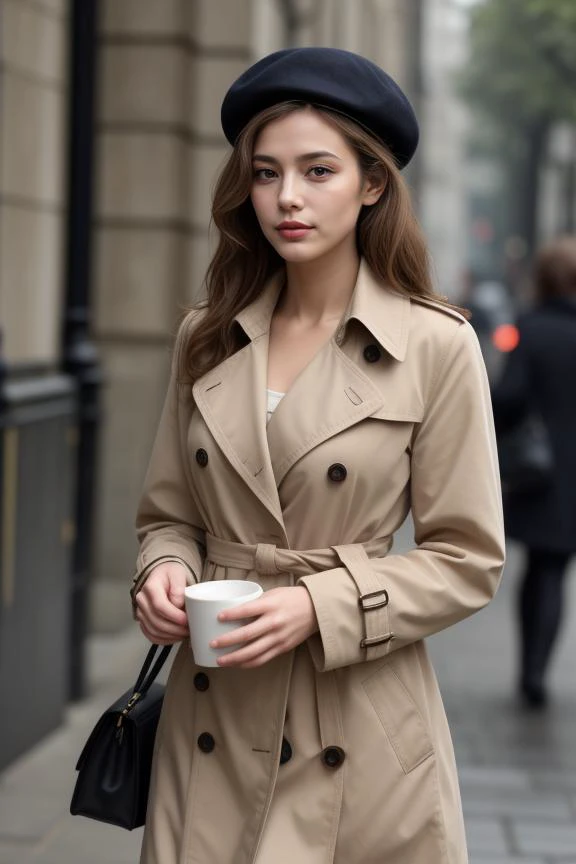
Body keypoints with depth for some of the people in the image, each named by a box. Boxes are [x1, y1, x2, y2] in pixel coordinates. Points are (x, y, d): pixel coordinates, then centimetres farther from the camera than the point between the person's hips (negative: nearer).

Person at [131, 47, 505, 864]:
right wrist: (165, 574, -8)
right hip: (212, 714, 3)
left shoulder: (436, 346, -7)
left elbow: (468, 558, -5)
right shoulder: (207, 338, 5)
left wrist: (321, 606, -17)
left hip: (360, 730, -3)